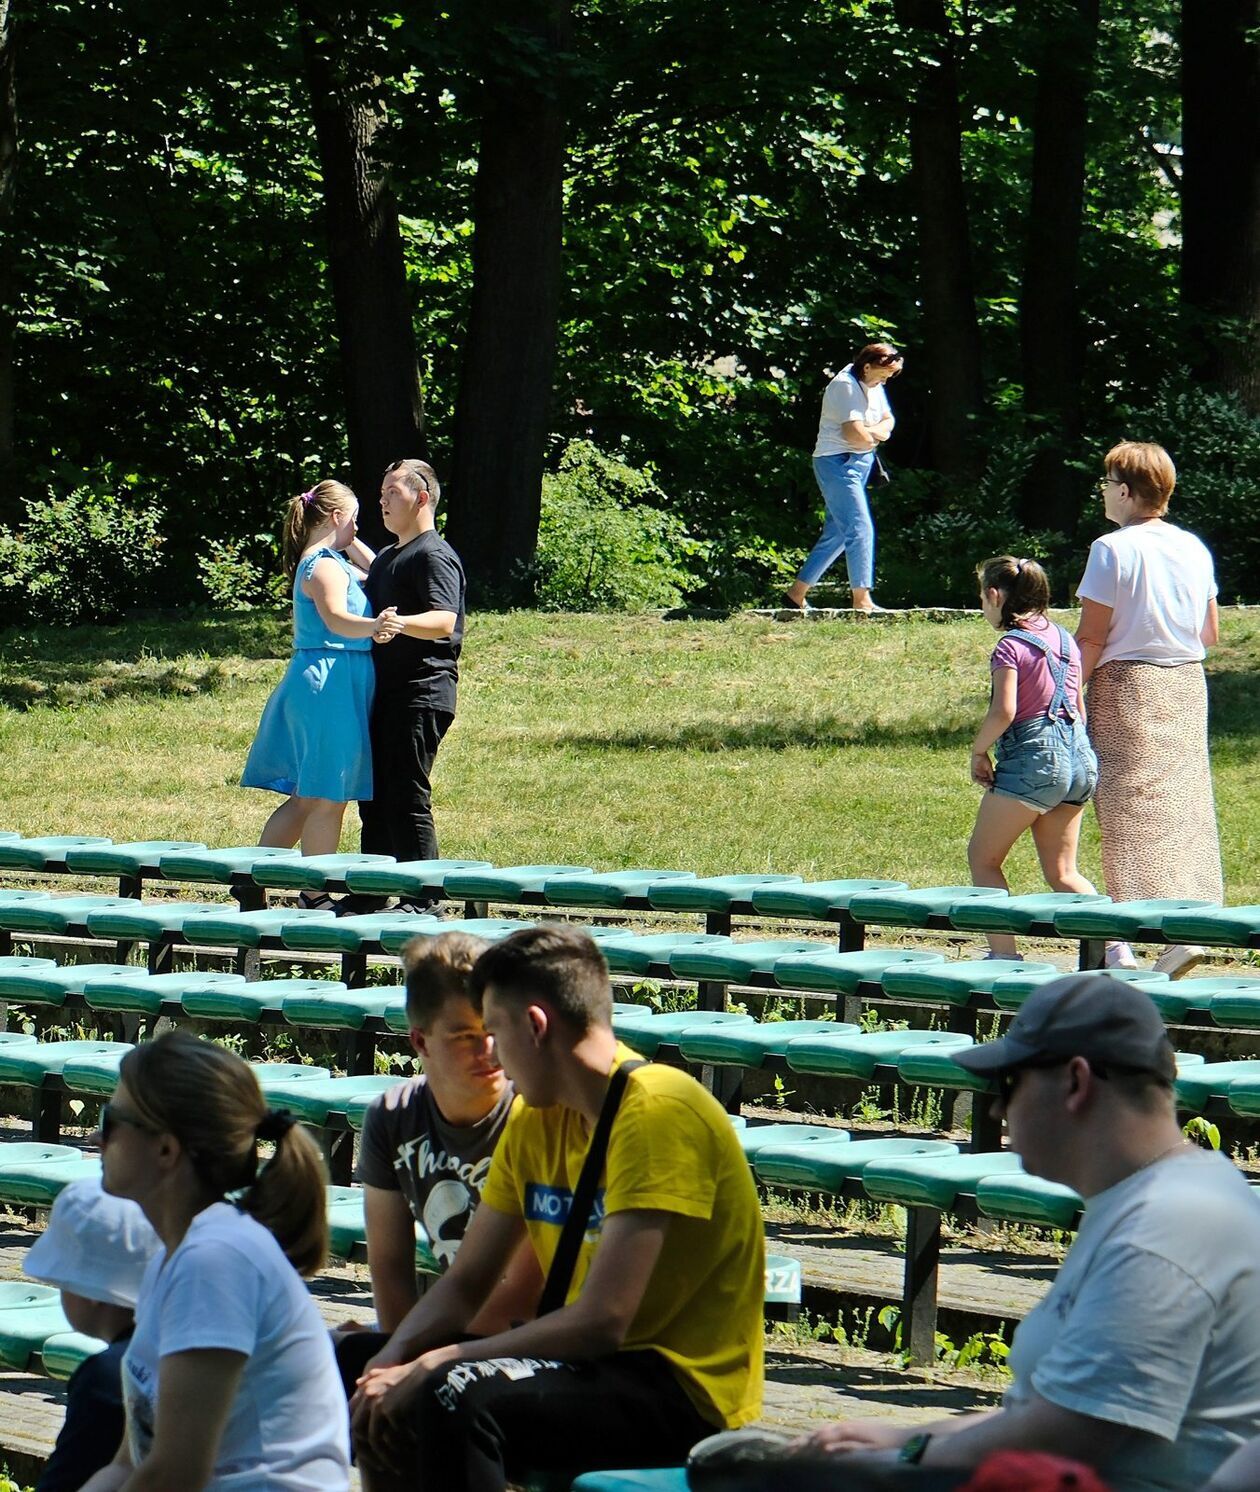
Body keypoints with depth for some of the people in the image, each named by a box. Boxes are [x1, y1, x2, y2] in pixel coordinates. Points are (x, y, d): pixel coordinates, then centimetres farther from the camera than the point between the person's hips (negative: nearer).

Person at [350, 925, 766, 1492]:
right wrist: (391, 1364, -8)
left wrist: (434, 1364, -20)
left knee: (456, 1399, -30)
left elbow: (601, 1322, -25)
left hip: (687, 1390, -9)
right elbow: (465, 1283, 12)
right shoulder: (535, 1120, 10)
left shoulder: (656, 1114, -18)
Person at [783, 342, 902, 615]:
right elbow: (855, 435, -23)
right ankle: (861, 600, -16)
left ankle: (796, 593, 18)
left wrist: (870, 433, -9)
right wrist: (876, 434, -2)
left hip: (860, 464, 10)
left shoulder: (873, 385, 13)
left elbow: (887, 423, 12)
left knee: (837, 534, 11)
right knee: (860, 529, -15)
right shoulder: (845, 386, -16)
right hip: (838, 463, -10)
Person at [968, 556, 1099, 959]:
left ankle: (1004, 954, -1)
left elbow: (1004, 711, -19)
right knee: (1062, 871, 12)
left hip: (1033, 758, -8)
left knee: (983, 858, 6)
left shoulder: (1011, 647, -9)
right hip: (1079, 757, 8)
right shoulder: (1063, 639, 13)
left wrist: (978, 751, -5)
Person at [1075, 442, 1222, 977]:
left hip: (1127, 685, -5)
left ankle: (1123, 945, -6)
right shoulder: (1193, 548, 7)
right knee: (1184, 803, 7)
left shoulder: (1113, 549, -12)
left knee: (1129, 811, -3)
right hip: (1187, 685, 6)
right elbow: (1210, 633, 13)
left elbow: (1092, 638, -13)